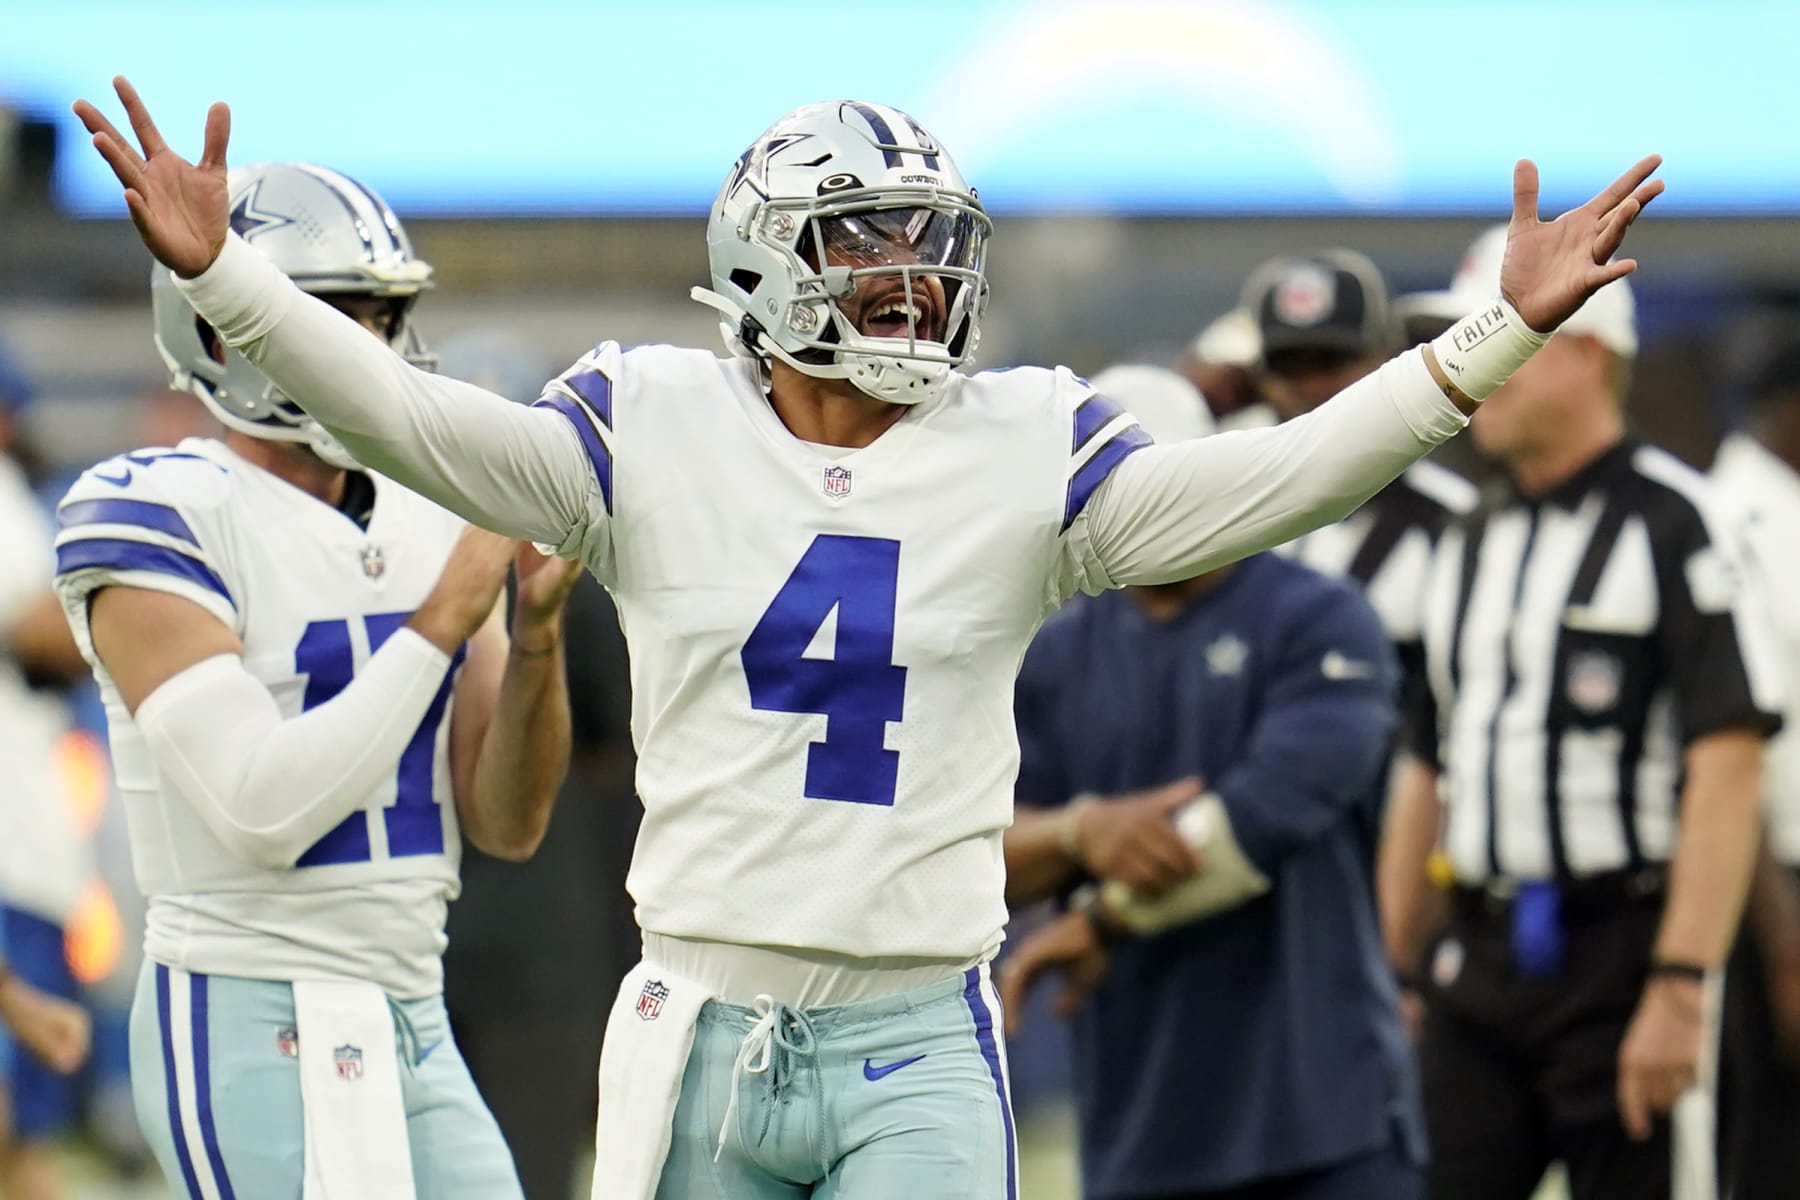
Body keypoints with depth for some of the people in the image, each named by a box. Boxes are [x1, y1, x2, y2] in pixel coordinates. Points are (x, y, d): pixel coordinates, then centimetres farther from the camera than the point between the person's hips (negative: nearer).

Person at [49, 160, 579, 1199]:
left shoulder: (432, 526, 11)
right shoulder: (160, 519, -10)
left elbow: (508, 825, 9)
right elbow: (263, 810, -20)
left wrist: (537, 632, -8)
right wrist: (441, 620, -17)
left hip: (415, 1025, 8)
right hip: (253, 1025, -8)